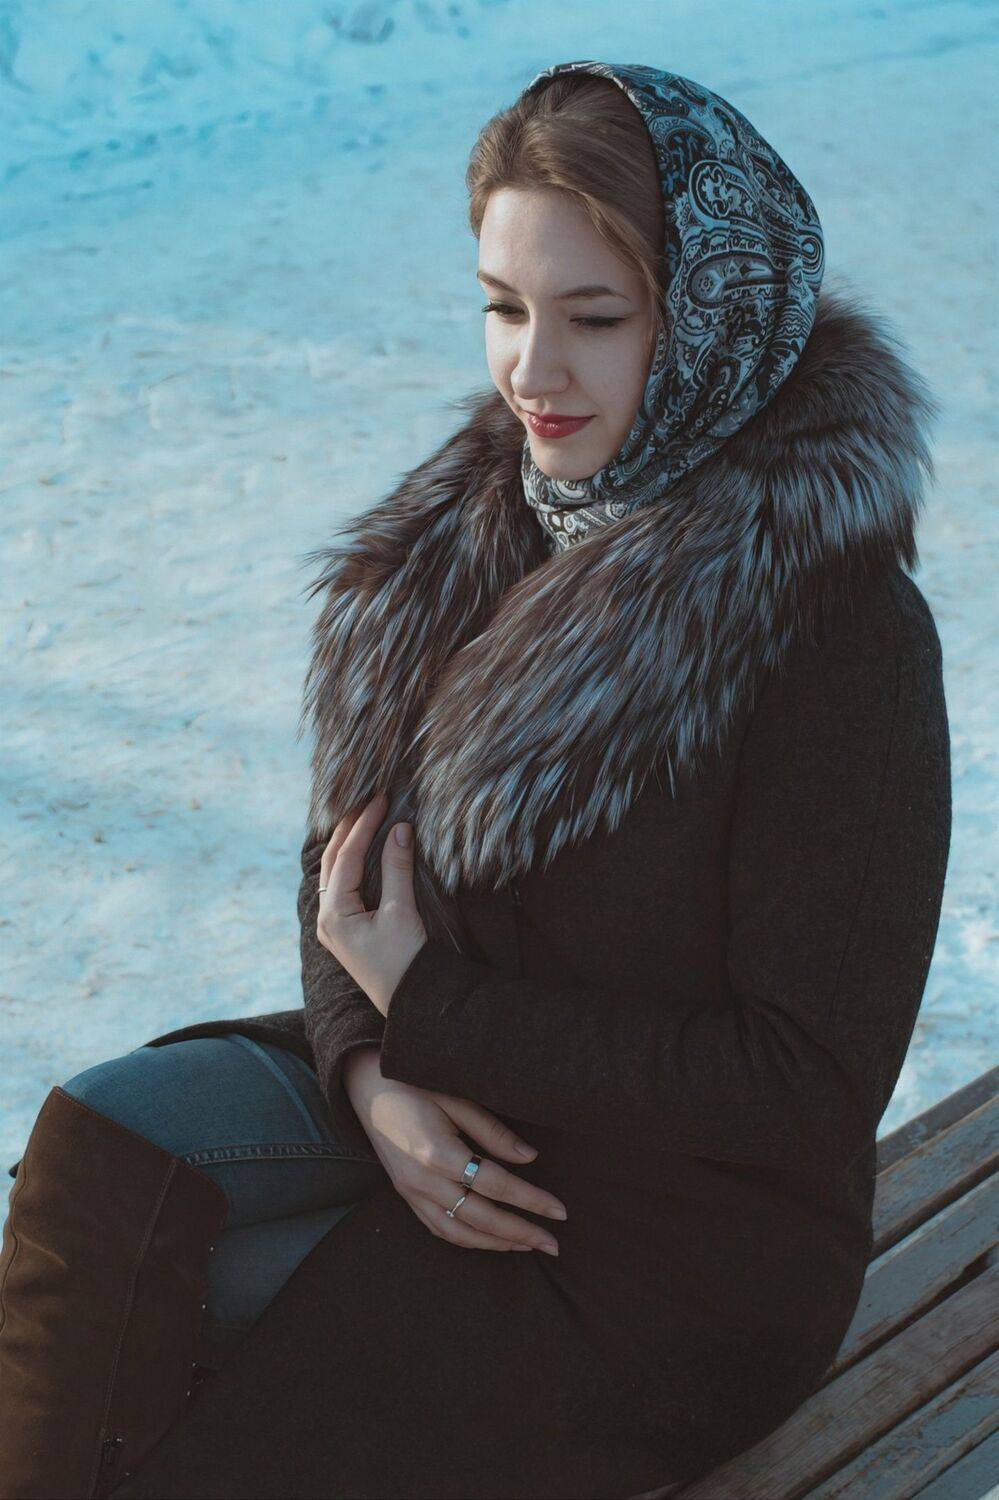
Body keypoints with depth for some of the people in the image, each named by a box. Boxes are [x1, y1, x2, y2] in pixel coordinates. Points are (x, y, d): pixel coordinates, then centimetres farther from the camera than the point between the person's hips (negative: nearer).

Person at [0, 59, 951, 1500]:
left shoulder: (840, 628, -21)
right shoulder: (486, 519, 0)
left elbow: (812, 1083, -20)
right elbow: (352, 844, 6)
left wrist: (428, 1005, -18)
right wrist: (376, 1070, -15)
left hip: (670, 1261, -6)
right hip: (433, 1091, 6)